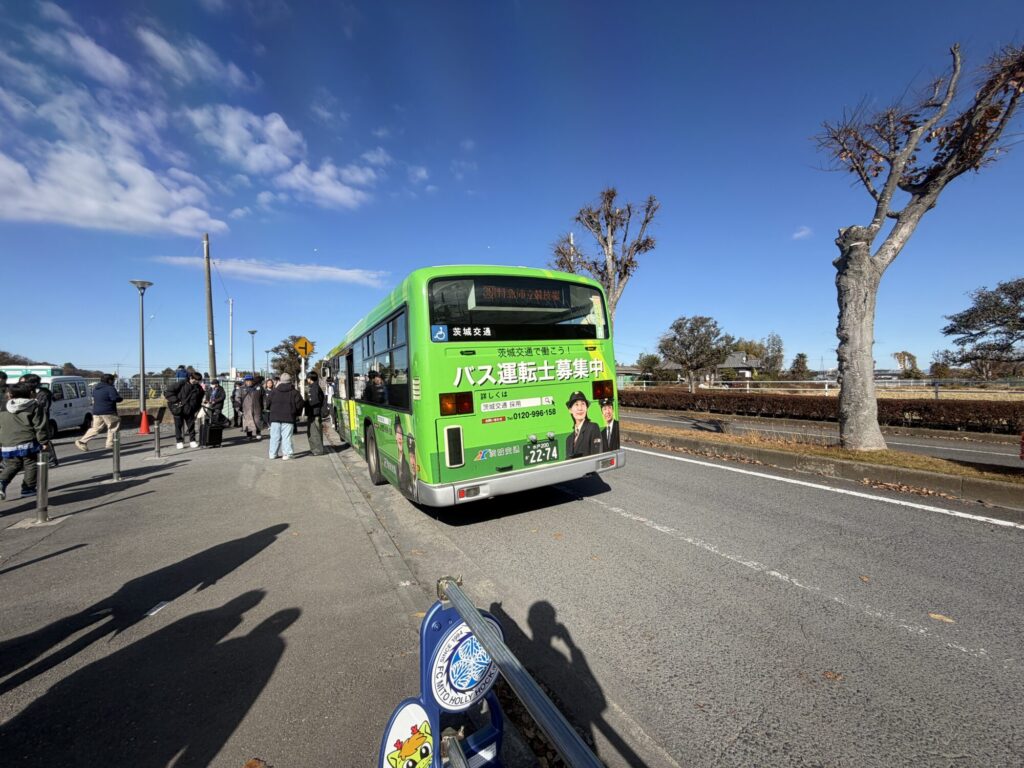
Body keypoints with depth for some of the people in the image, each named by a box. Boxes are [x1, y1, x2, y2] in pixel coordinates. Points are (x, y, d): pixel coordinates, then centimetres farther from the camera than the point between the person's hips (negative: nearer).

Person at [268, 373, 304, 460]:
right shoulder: (294, 392, -3)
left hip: (275, 417, 3)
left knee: (275, 436, 10)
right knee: (286, 436, -2)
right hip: (288, 418, -3)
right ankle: (287, 454, -5)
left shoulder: (275, 391, 7)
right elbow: (300, 404, -5)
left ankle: (273, 454, 15)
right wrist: (297, 414, 10)